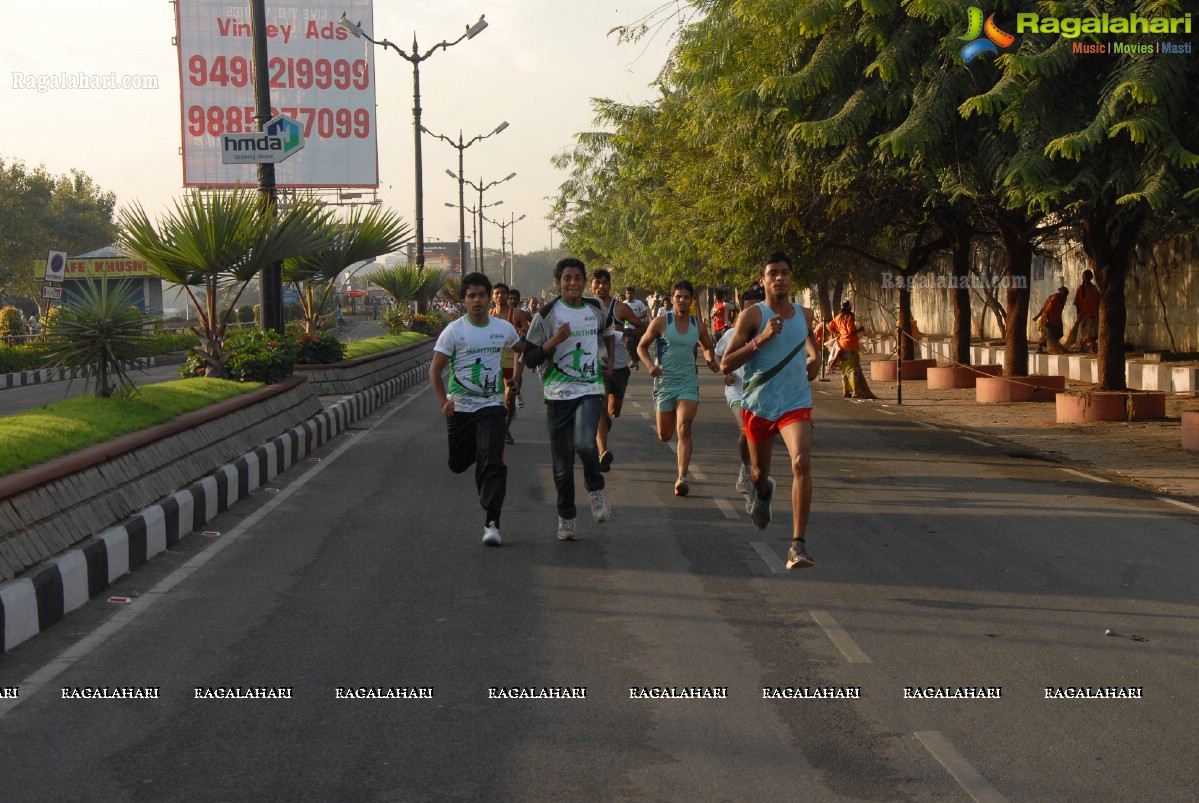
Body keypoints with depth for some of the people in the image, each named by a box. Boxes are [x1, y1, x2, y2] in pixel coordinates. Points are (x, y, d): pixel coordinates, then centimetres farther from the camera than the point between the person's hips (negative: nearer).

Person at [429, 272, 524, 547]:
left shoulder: (504, 328, 2)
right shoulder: (454, 330, -6)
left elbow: (523, 350, 23)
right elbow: (435, 369, -7)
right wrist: (443, 402, -20)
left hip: (491, 406, 0)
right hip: (459, 408, 0)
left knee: (492, 462, -17)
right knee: (457, 464, 11)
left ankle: (491, 521, -16)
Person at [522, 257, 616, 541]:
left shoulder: (596, 309, 8)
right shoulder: (547, 314, -4)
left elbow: (608, 331, 32)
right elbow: (529, 359, -5)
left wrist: (611, 360, 17)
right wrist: (555, 341, -19)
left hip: (590, 390, 1)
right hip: (558, 394, -1)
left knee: (584, 443, -25)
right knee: (562, 462, 3)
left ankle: (595, 488, 4)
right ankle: (566, 517, 21)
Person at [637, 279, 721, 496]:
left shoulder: (698, 325, 3)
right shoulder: (661, 322, -4)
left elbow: (708, 347, 21)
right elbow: (642, 346, 3)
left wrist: (711, 361, 0)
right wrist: (650, 365, -15)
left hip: (688, 383, 0)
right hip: (664, 383, 0)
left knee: (684, 430, -18)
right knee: (664, 436, 8)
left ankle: (682, 478, -21)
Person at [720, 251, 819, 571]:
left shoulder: (805, 314, 6)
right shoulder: (753, 315, -8)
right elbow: (725, 364, -14)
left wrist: (814, 359, 9)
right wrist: (762, 338, -22)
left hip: (795, 404, 1)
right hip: (758, 404, -1)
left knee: (802, 462, -24)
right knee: (759, 472, 16)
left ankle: (798, 545, -24)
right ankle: (762, 491, 58)